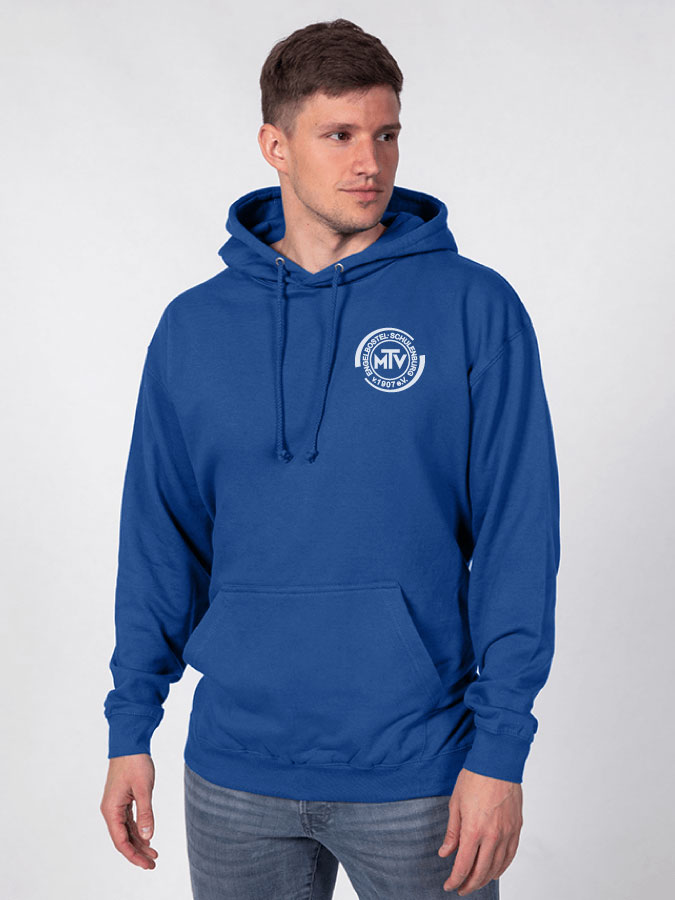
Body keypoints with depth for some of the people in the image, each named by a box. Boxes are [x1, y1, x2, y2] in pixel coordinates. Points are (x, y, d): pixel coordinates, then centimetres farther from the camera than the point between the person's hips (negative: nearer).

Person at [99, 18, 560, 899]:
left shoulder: (476, 309, -6)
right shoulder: (193, 328, 3)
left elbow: (518, 539, -7)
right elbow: (161, 539, 7)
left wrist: (499, 753, -11)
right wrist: (131, 728, 4)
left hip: (416, 773, -2)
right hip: (234, 771, 3)